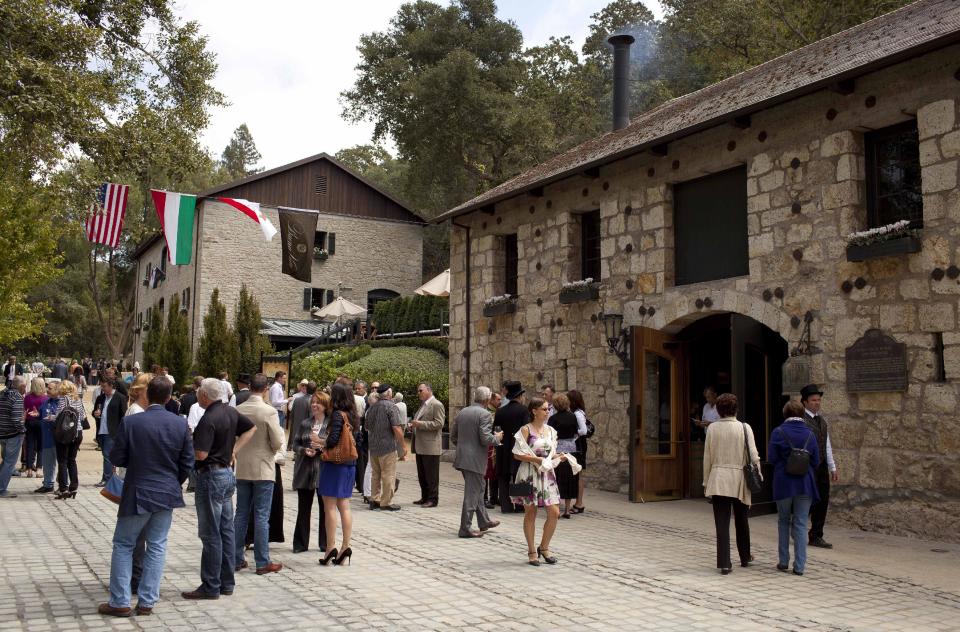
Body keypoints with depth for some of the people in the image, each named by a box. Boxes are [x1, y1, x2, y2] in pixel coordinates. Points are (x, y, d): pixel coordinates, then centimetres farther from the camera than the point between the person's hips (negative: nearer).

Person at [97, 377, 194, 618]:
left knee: (123, 546, 10)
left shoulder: (130, 422, -13)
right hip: (167, 494, 3)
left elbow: (116, 458, -7)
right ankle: (147, 601, 15)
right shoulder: (180, 424, -4)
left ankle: (120, 602, 12)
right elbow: (187, 462, 1)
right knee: (156, 546, 11)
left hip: (137, 494, -3)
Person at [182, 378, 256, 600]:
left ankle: (210, 587, 5)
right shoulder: (231, 412, 6)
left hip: (211, 476, -9)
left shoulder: (208, 419, -20)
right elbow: (251, 428, 21)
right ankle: (227, 583, 20)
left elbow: (201, 454, -25)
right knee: (226, 530, 13)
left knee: (211, 534, -2)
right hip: (227, 474, 9)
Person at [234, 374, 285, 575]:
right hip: (262, 469, -4)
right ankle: (262, 562, 5)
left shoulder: (237, 410, -2)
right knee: (262, 517, 0)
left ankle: (236, 559, 18)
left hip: (242, 470, 4)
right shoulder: (269, 411, -15)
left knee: (241, 514, 12)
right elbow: (278, 443, -13)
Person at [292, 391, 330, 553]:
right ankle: (300, 543, 17)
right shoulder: (304, 423, 11)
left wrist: (321, 444, -20)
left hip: (324, 469, -3)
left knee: (325, 508, 5)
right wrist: (305, 450, -9)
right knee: (303, 508, 8)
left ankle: (325, 543, 15)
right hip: (304, 470, 3)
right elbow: (295, 444, 10)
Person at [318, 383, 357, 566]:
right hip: (350, 465, 7)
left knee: (330, 507, 0)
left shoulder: (337, 414, -13)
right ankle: (345, 546, 9)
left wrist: (323, 446, -1)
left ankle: (331, 547, 0)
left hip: (334, 464, -7)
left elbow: (333, 438, -21)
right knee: (344, 507, 9)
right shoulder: (352, 415, 8)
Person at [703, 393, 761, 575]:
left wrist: (706, 482, 10)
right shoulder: (744, 428, -5)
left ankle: (724, 563, -3)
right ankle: (745, 557, 34)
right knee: (741, 520, 18)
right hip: (739, 479, 0)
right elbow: (753, 456, -8)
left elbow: (707, 457, 2)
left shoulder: (712, 428, -2)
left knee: (722, 523, 1)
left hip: (718, 480, 0)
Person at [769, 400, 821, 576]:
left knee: (783, 522, 15)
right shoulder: (810, 434, -1)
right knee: (801, 524, 5)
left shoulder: (778, 432, -8)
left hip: (783, 484, -1)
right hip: (805, 485, 1)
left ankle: (783, 561, 17)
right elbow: (816, 462, 1)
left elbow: (771, 459, -9)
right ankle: (799, 565, 3)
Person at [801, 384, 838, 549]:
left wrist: (833, 468, 17)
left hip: (821, 467, 8)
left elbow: (827, 446, 19)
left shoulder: (822, 421, 16)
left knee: (823, 501, 7)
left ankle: (816, 537, 16)